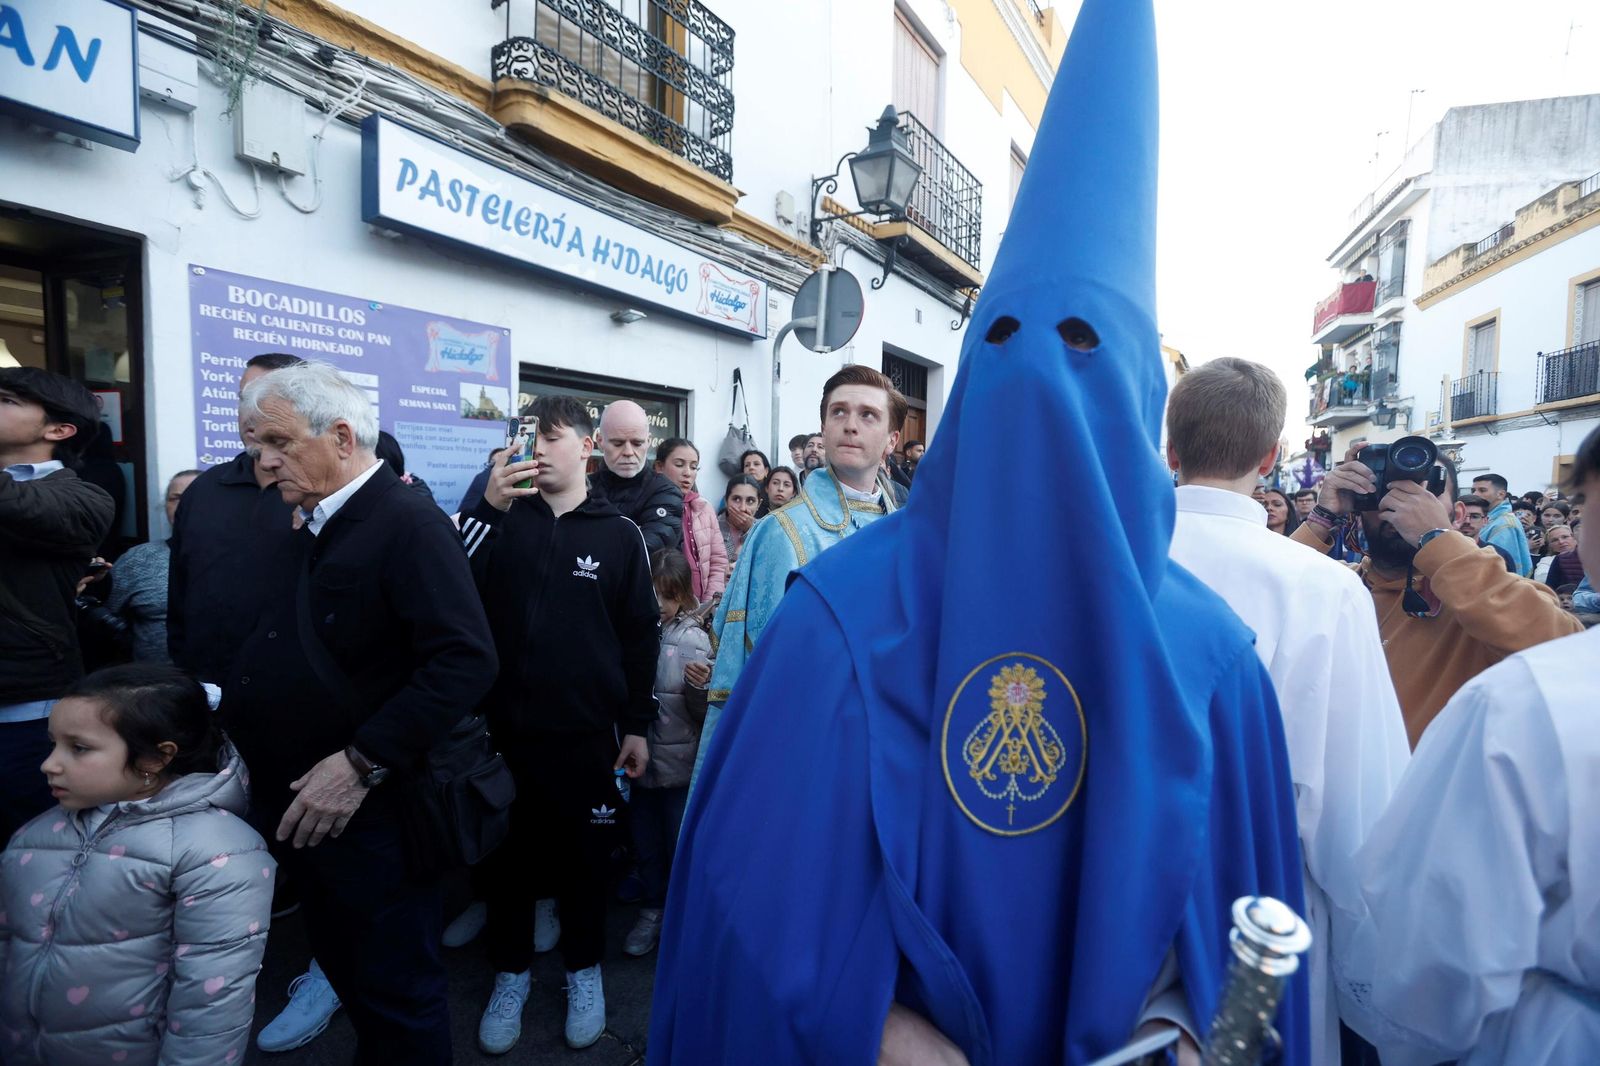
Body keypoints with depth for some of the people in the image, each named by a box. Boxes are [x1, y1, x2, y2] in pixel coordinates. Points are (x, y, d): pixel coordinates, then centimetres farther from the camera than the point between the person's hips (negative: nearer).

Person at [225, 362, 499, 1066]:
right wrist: (227, 706, 5)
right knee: (343, 971, 22)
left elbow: (465, 662, -27)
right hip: (297, 806, 8)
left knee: (396, 997, 7)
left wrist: (363, 764, -26)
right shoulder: (311, 528, 11)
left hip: (368, 815, -8)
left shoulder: (410, 524, -17)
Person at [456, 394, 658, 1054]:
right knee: (509, 853, 15)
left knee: (584, 853, 13)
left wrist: (638, 724, 1)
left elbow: (641, 634, 1)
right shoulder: (504, 517, 2)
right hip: (506, 725, 1)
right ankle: (511, 971, 36)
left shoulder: (619, 534, -1)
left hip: (587, 731, -1)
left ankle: (584, 970, 35)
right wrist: (486, 509, -21)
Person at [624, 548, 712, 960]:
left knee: (679, 845, 11)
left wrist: (699, 686, -30)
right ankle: (653, 910, 38)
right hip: (638, 760, 3)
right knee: (645, 841, 18)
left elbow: (703, 714, -12)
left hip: (679, 763, -3)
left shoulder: (692, 639, -12)